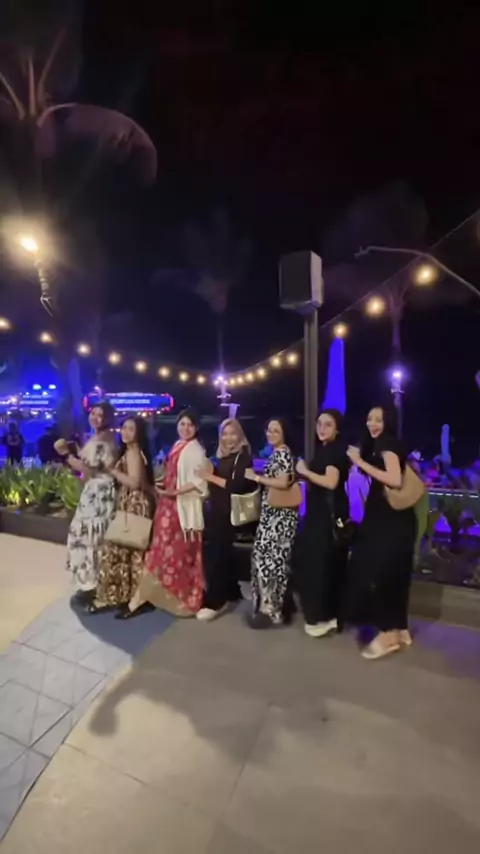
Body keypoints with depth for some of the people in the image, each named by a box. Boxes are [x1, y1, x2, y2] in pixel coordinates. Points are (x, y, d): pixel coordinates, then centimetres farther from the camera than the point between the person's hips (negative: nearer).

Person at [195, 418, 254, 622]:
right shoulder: (223, 456, 15)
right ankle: (230, 593, 27)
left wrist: (212, 477, -16)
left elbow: (237, 485, -20)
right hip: (217, 511, 8)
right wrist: (209, 474, 1)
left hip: (229, 513, -8)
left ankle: (214, 601, 4)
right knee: (223, 553, 14)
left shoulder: (243, 456, -8)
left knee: (216, 555, -6)